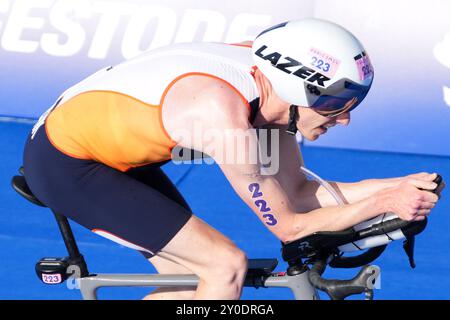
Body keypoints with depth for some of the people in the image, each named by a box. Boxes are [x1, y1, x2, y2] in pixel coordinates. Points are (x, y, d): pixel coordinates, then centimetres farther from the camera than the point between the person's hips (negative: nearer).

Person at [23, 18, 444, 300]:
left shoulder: (268, 83, -8)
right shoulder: (227, 116, -32)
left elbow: (296, 194, 0)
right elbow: (288, 226, -21)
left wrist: (395, 185, -6)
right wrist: (384, 204, -19)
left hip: (108, 145, 9)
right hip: (63, 165, -9)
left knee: (195, 279, 11)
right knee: (226, 267, -13)